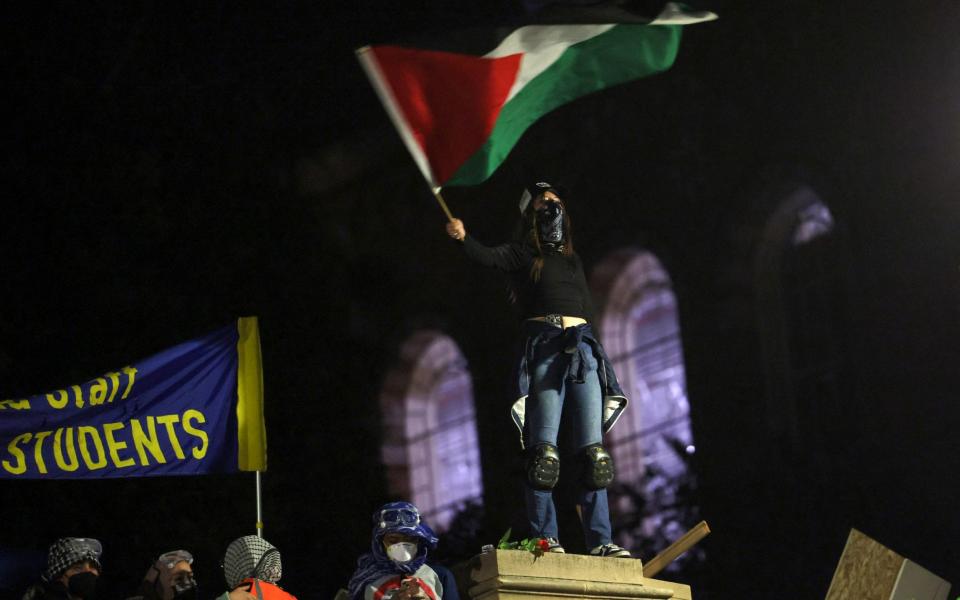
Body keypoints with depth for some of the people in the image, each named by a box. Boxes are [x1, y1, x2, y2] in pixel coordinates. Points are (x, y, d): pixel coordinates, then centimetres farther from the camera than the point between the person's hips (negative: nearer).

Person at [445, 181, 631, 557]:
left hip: (582, 347, 5)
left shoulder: (572, 261, 25)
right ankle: (545, 538, -12)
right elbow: (490, 257, -11)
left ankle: (599, 541, -3)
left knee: (592, 451, -2)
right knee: (544, 449, -13)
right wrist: (464, 238, -29)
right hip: (543, 346, -5)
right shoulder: (524, 254, 9)